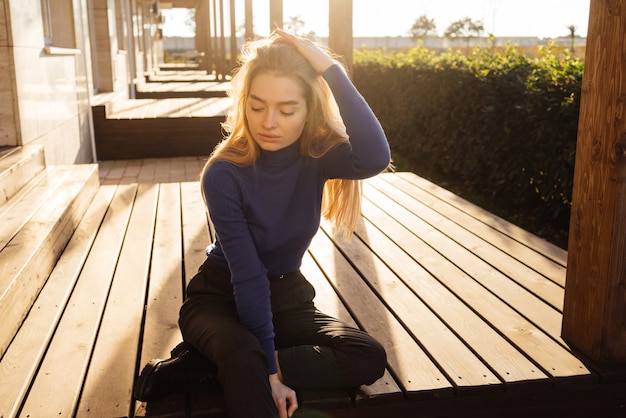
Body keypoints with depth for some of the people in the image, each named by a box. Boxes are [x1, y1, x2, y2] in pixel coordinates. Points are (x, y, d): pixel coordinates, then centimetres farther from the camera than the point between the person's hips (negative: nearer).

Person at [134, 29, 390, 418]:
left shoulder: (317, 155, -15)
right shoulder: (223, 174, -23)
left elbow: (375, 159, -39)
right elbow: (247, 276, -25)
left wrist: (332, 70, -38)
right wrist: (268, 368, -24)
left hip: (287, 295, 6)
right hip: (221, 296, -6)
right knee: (243, 357, -41)